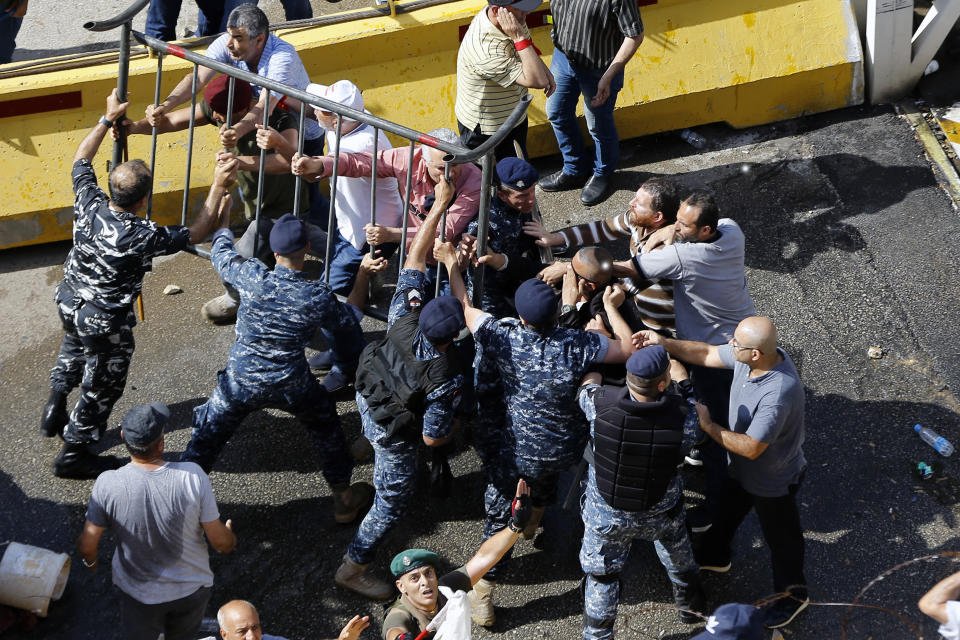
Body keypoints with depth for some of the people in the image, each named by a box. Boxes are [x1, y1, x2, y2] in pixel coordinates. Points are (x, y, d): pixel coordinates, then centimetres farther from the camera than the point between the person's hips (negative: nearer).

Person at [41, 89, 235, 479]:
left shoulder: (89, 204, -21)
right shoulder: (141, 237, -36)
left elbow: (81, 159, 0)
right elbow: (195, 234, -21)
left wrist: (107, 119, 4)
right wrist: (218, 188, -19)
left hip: (69, 302, 7)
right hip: (106, 322, -7)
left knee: (74, 350, 38)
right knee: (101, 385, 16)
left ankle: (54, 413, 57)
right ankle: (74, 454, 33)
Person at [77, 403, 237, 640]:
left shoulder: (108, 485, -28)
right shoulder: (192, 476, -27)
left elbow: (87, 545, -16)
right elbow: (220, 541, -17)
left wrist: (89, 561, 9)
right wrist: (230, 536, 7)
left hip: (138, 591, 0)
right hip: (192, 587, 1)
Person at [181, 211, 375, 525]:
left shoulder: (252, 278, -17)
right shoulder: (319, 296, -16)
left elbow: (221, 256, 6)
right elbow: (348, 326, 4)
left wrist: (223, 226, 27)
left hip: (240, 383, 0)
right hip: (291, 387, 1)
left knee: (206, 437, 19)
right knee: (325, 426, 26)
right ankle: (343, 498, 36)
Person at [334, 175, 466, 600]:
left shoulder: (405, 318, -28)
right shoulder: (446, 379, -38)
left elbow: (415, 257, -18)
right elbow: (433, 437, -26)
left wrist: (439, 204, -15)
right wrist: (454, 430, -3)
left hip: (368, 399, 5)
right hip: (395, 435, -5)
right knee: (392, 502, 17)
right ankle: (353, 568, 33)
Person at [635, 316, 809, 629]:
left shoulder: (778, 393, -44)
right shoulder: (750, 355, -20)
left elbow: (750, 448, -38)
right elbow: (707, 354, -4)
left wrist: (708, 425, -31)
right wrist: (664, 342, -16)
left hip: (773, 480, -8)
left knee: (780, 537, 18)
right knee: (725, 512, 31)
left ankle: (793, 594, 43)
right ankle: (714, 557, 60)